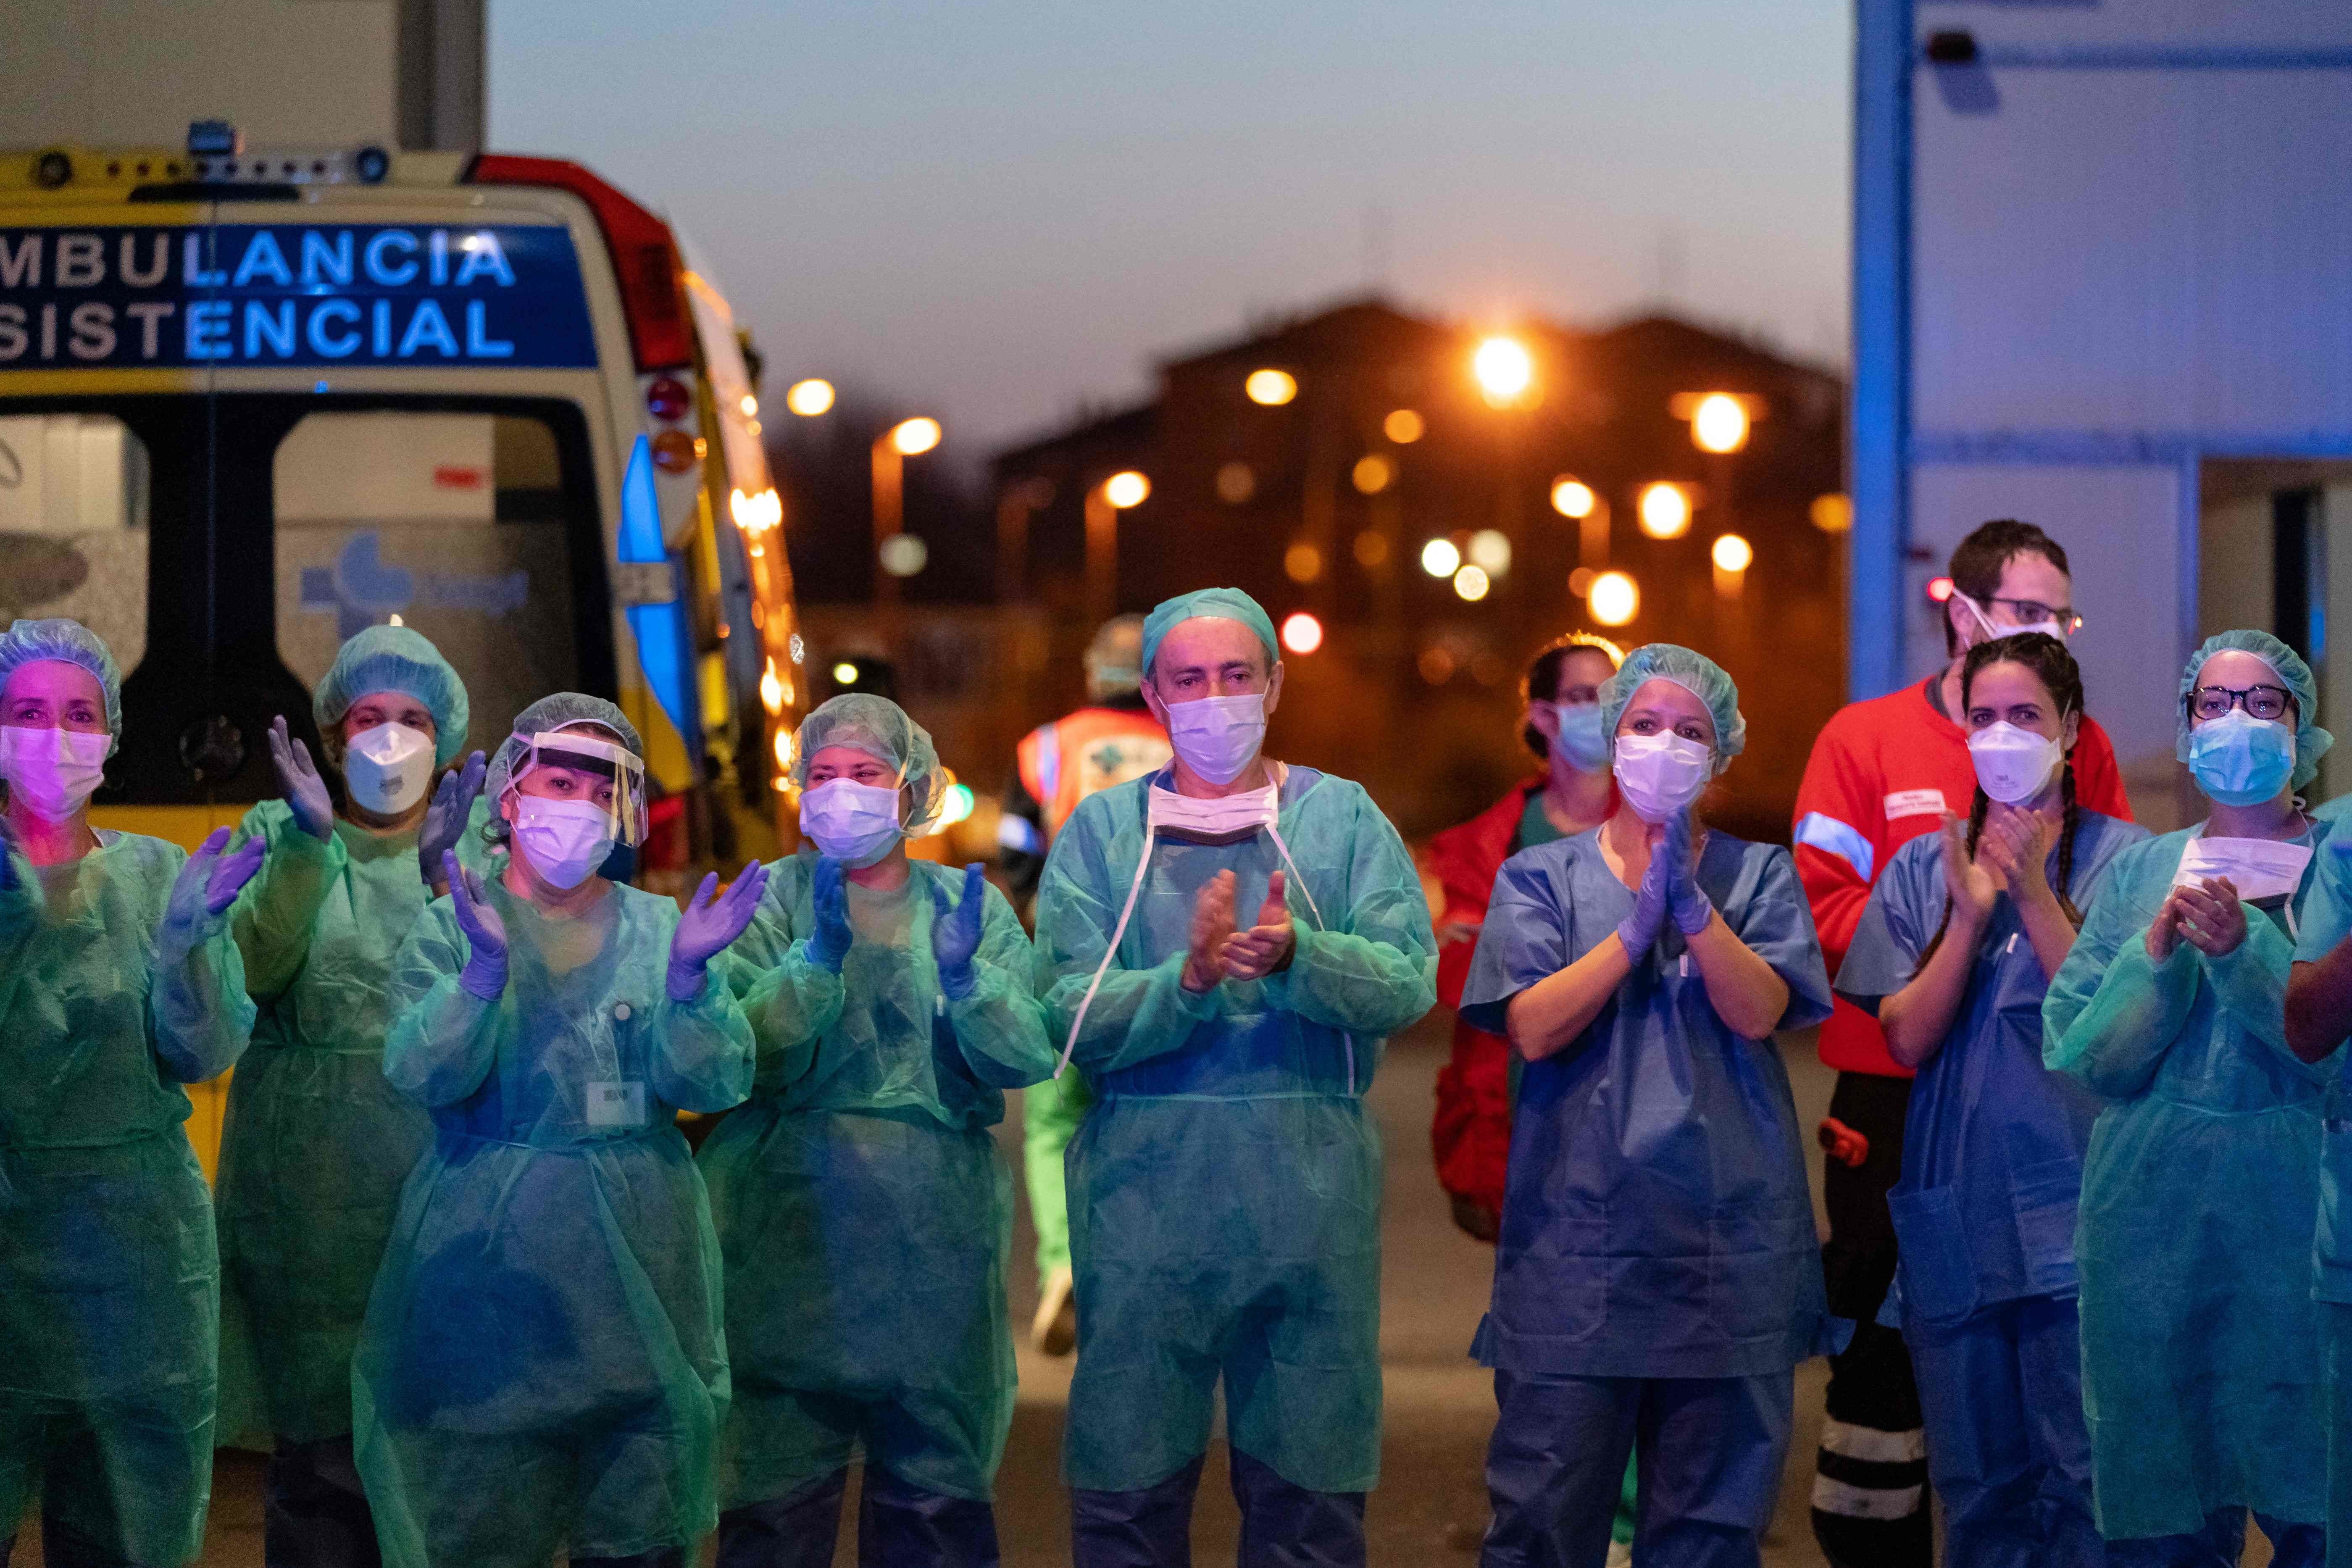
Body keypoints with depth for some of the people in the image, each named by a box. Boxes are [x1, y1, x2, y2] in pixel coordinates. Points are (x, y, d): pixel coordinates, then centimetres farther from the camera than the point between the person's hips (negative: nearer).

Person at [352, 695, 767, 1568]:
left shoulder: (657, 929, 8)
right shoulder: (451, 925, 3)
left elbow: (712, 1084, -3)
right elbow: (421, 1074, -12)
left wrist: (686, 978, -20)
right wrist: (486, 966, -26)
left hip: (639, 1261, 2)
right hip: (490, 1258, -2)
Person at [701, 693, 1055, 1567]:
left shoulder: (970, 905, 9)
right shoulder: (776, 898, 5)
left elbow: (1027, 1059, -3)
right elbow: (747, 1055, -9)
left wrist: (964, 977, -20)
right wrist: (818, 955, -21)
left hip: (937, 1231, 2)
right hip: (793, 1226, -1)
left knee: (938, 1496, 6)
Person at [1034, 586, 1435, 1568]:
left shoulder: (1342, 817, 7)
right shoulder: (1102, 832, 6)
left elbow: (1407, 984, -6)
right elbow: (1070, 1019, -5)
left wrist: (1295, 954, -23)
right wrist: (1190, 979, -21)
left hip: (1311, 1189, 1)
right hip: (1147, 1192, 0)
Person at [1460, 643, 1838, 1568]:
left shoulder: (1758, 875, 10)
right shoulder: (1542, 877, 8)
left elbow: (1760, 1013, -6)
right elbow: (1533, 1028, -6)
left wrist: (1689, 902, -17)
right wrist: (1640, 921, -11)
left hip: (1729, 1244, 1)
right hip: (1579, 1240, -1)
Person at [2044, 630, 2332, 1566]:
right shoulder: (2138, 874, 13)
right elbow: (2076, 1055, 4)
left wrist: (2243, 946, -20)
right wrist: (2158, 951, -10)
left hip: (2297, 1204, -2)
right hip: (2153, 1207, 3)